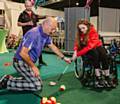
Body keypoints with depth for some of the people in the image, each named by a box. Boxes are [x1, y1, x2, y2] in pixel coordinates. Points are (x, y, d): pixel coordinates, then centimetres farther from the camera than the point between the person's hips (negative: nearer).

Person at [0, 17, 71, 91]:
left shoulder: (46, 35, 3)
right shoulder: (34, 34, -25)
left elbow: (53, 46, 18)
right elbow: (23, 53, -27)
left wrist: (64, 58, 20)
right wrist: (33, 66, -18)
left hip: (28, 62, 10)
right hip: (21, 62, -10)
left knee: (38, 82, 13)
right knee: (37, 86, -13)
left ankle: (10, 79, 14)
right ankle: (8, 82, -6)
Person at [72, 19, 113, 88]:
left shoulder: (93, 32, -19)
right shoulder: (79, 34, -6)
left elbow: (90, 46, -27)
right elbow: (77, 44, -3)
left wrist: (78, 54, -32)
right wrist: (75, 52, -26)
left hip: (96, 46, 0)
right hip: (86, 49, 1)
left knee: (103, 54, -34)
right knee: (95, 53, -34)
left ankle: (107, 78, -27)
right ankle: (98, 78, -34)